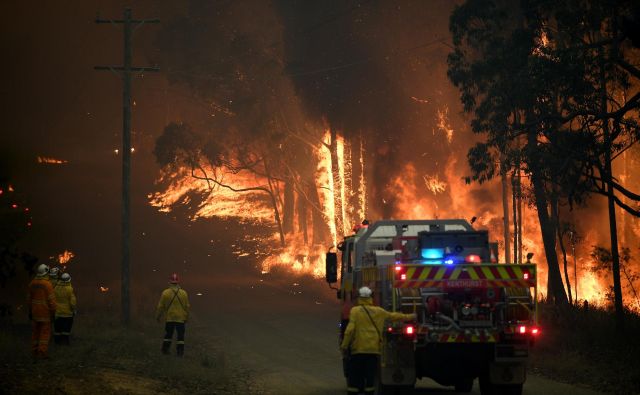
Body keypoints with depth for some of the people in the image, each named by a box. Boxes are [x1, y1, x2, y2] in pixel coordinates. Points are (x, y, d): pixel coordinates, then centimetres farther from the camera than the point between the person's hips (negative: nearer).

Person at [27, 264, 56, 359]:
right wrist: (53, 311, -6)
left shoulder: (32, 283, 2)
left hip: (35, 312, 5)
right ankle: (42, 352, -5)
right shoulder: (47, 284, -15)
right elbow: (51, 299, -15)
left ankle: (34, 353, 16)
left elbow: (29, 298, 9)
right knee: (45, 332, 0)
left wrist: (30, 311, 18)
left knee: (35, 332, 13)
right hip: (45, 312, -5)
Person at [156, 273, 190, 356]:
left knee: (168, 334, 16)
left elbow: (160, 306, -3)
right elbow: (187, 307, 0)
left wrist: (158, 316, 10)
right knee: (180, 335, 7)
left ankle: (165, 349, 18)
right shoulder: (183, 293, -5)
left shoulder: (165, 293, -9)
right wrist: (186, 317, 13)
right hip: (180, 318, -1)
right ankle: (180, 351, 4)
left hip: (169, 318, 1)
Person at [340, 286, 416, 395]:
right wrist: (409, 317, 36)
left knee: (354, 377, 1)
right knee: (370, 377, 7)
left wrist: (344, 346, -5)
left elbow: (350, 330, -11)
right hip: (374, 349, 3)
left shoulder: (355, 311, -4)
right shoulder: (378, 311, 7)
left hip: (358, 349, -3)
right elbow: (393, 316, 20)